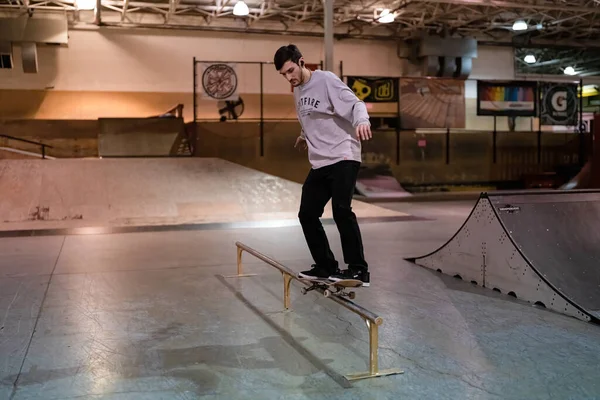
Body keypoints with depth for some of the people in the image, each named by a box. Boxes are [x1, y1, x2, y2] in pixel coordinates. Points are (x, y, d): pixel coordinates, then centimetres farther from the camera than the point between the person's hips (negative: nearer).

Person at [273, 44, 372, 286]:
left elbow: (354, 103, -21)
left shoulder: (326, 80, -9)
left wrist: (362, 120, -41)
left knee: (341, 209, -22)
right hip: (319, 164, 9)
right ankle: (326, 267, 18)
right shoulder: (298, 91, 15)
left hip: (343, 158, -8)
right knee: (307, 214, 6)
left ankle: (358, 269, -12)